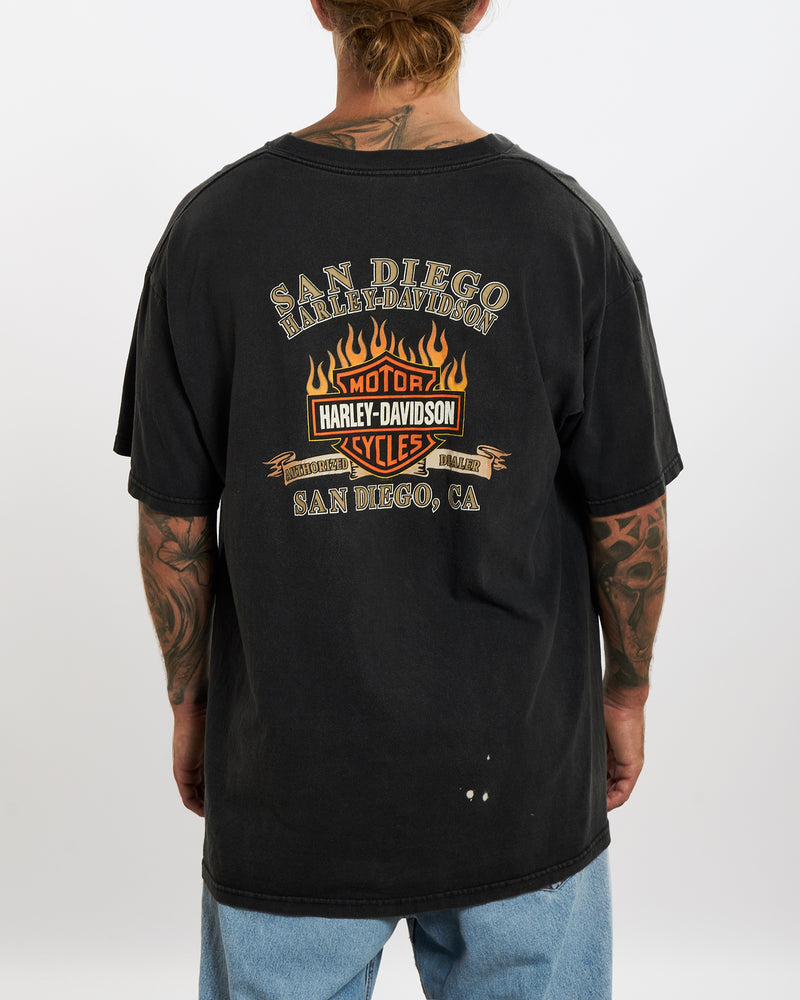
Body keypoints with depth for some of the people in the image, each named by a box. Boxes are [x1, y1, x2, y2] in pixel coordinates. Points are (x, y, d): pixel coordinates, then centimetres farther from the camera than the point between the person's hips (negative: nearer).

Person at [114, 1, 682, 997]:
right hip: (517, 771, 0)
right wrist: (626, 692, 11)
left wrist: (189, 702, 10)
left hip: (290, 773, 1)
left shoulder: (214, 228, -11)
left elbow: (173, 521, -5)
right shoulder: (567, 229, -11)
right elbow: (629, 516, -5)